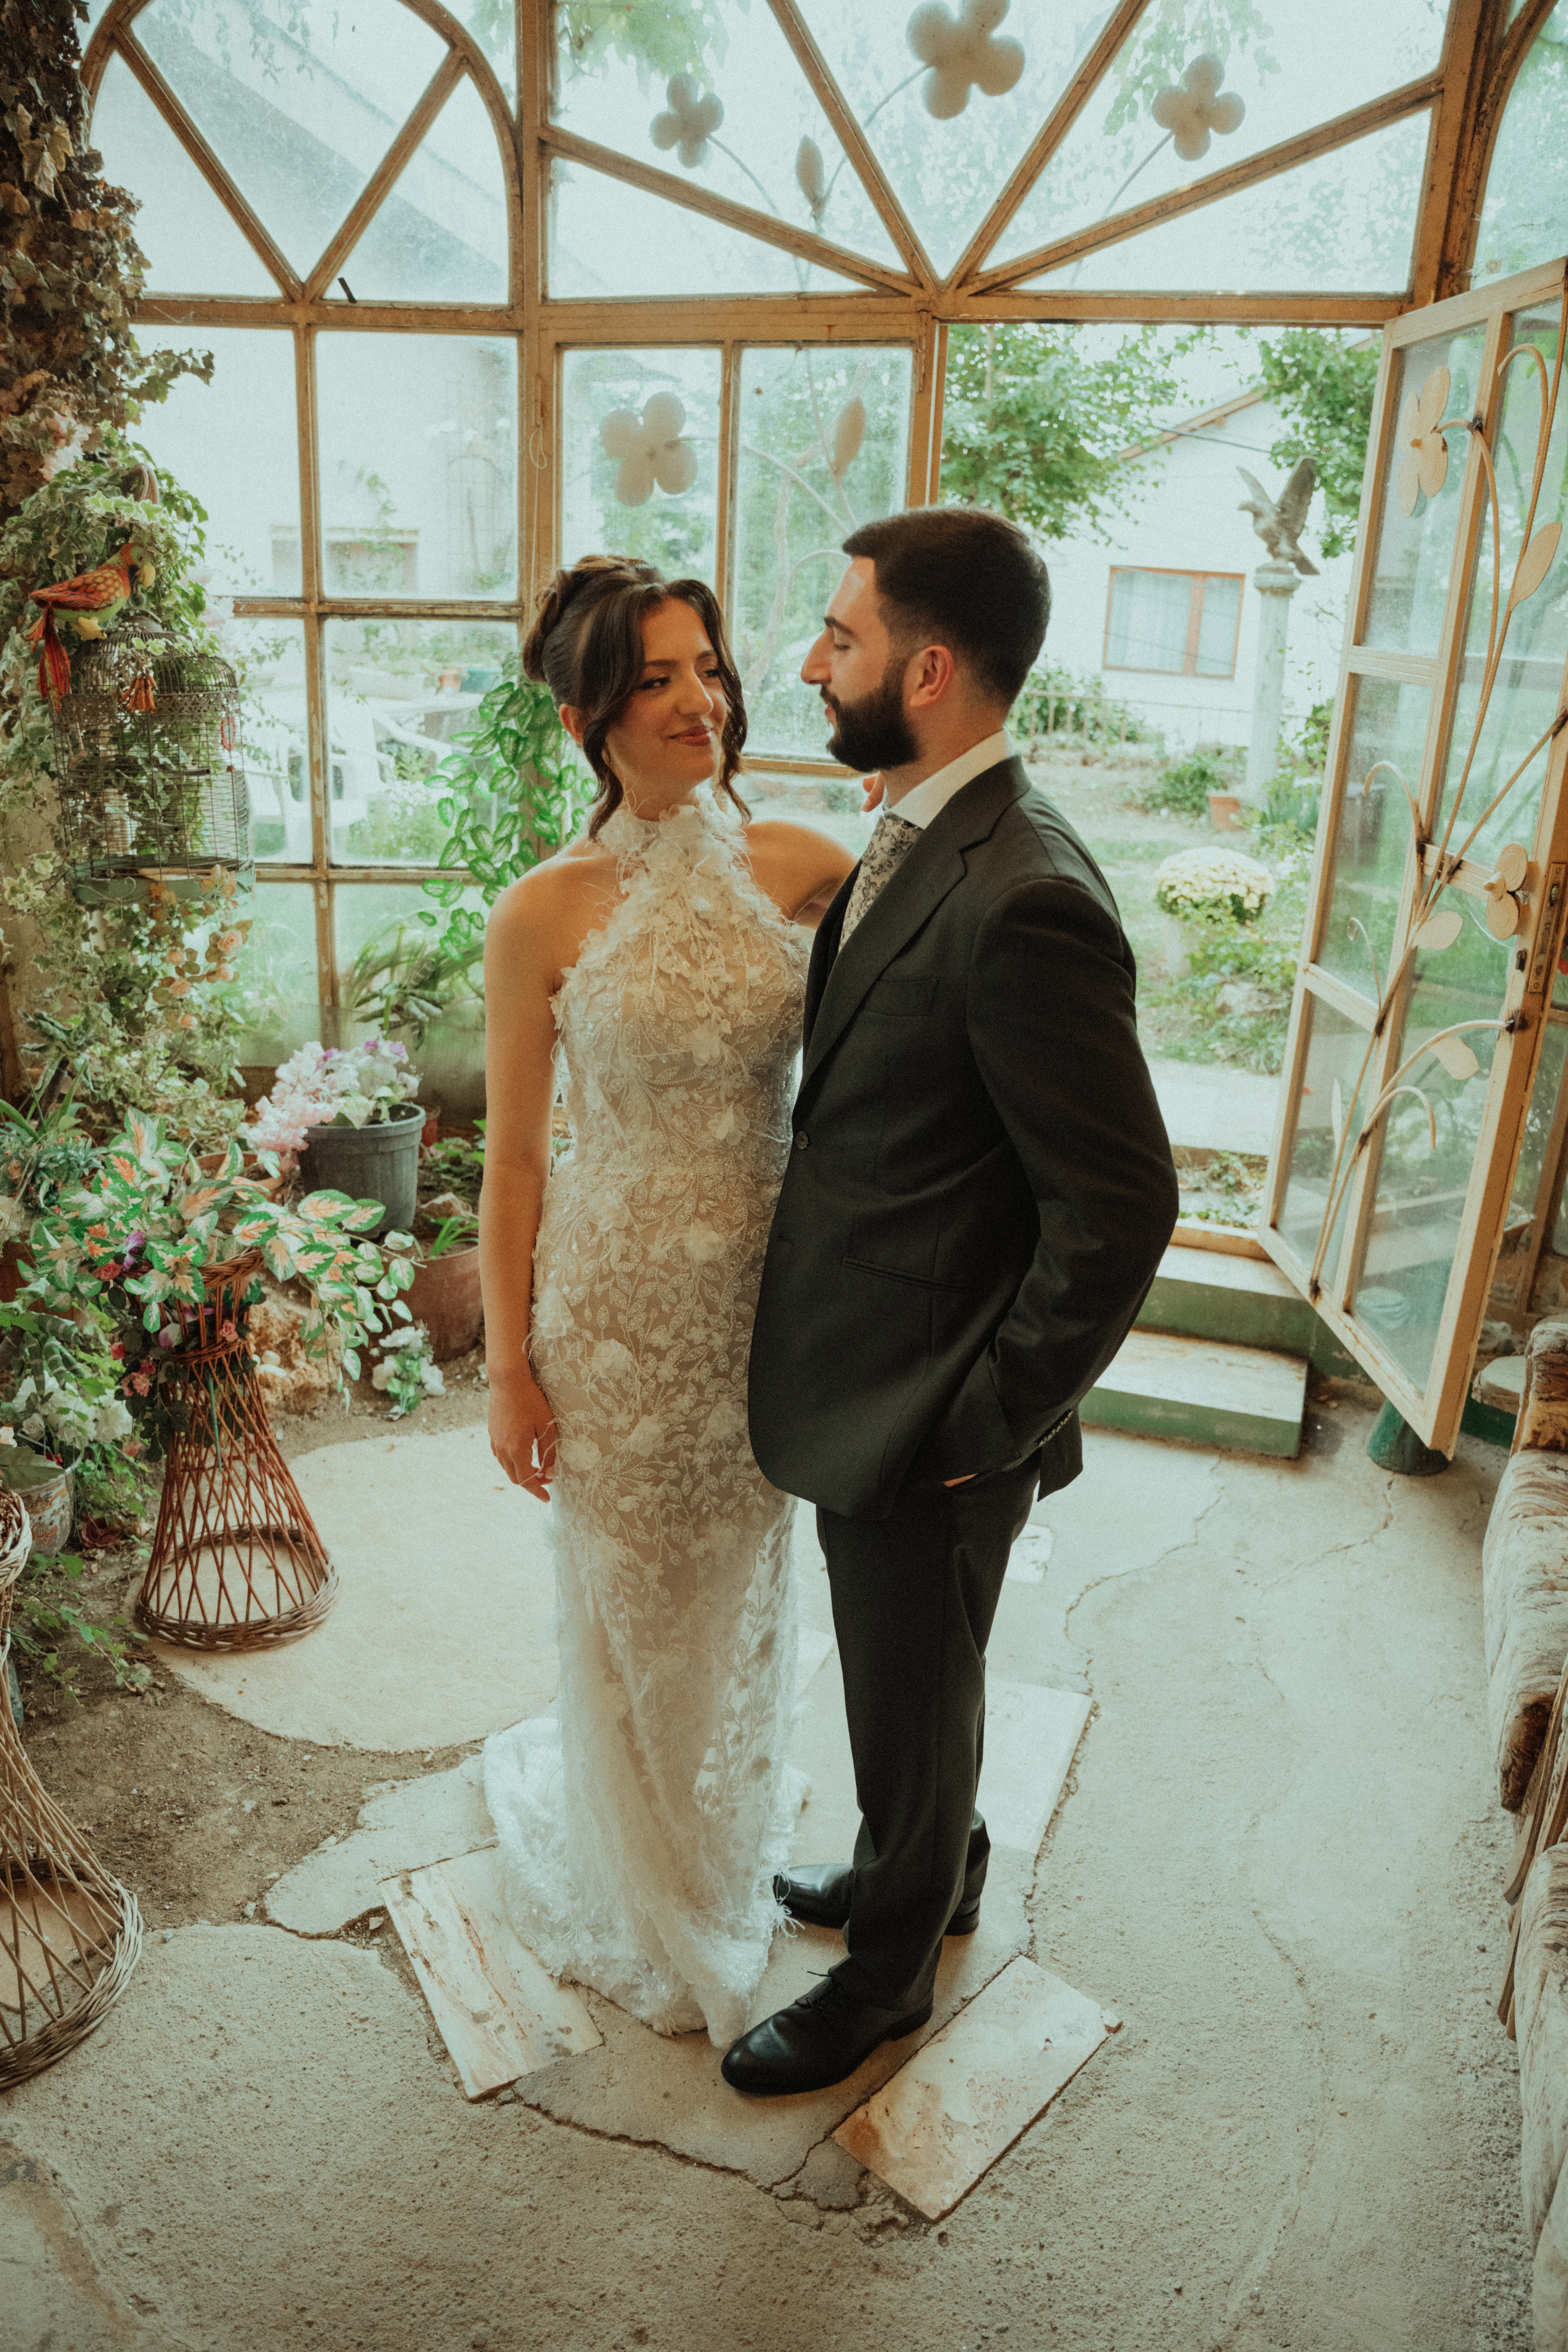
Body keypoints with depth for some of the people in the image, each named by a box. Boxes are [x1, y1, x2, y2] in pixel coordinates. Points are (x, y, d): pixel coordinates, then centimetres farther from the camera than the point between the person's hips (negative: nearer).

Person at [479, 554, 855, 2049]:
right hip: (619, 1303, -3)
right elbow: (514, 1165, -8)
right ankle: (649, 1891, 47)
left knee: (743, 1580, 24)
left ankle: (737, 1823, 56)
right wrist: (509, 1372, -5)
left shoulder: (803, 868, -6)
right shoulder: (546, 916, -14)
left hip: (767, 1289, 3)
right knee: (630, 1603, 17)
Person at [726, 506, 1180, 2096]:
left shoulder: (1021, 902, -28)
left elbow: (1121, 1208, -25)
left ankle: (887, 1975, 43)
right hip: (869, 1370, 9)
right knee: (904, 1679, 29)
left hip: (931, 1414, -9)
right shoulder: (914, 846, 3)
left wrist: (995, 1425, -16)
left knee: (912, 1703, 16)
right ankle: (931, 1866, 56)